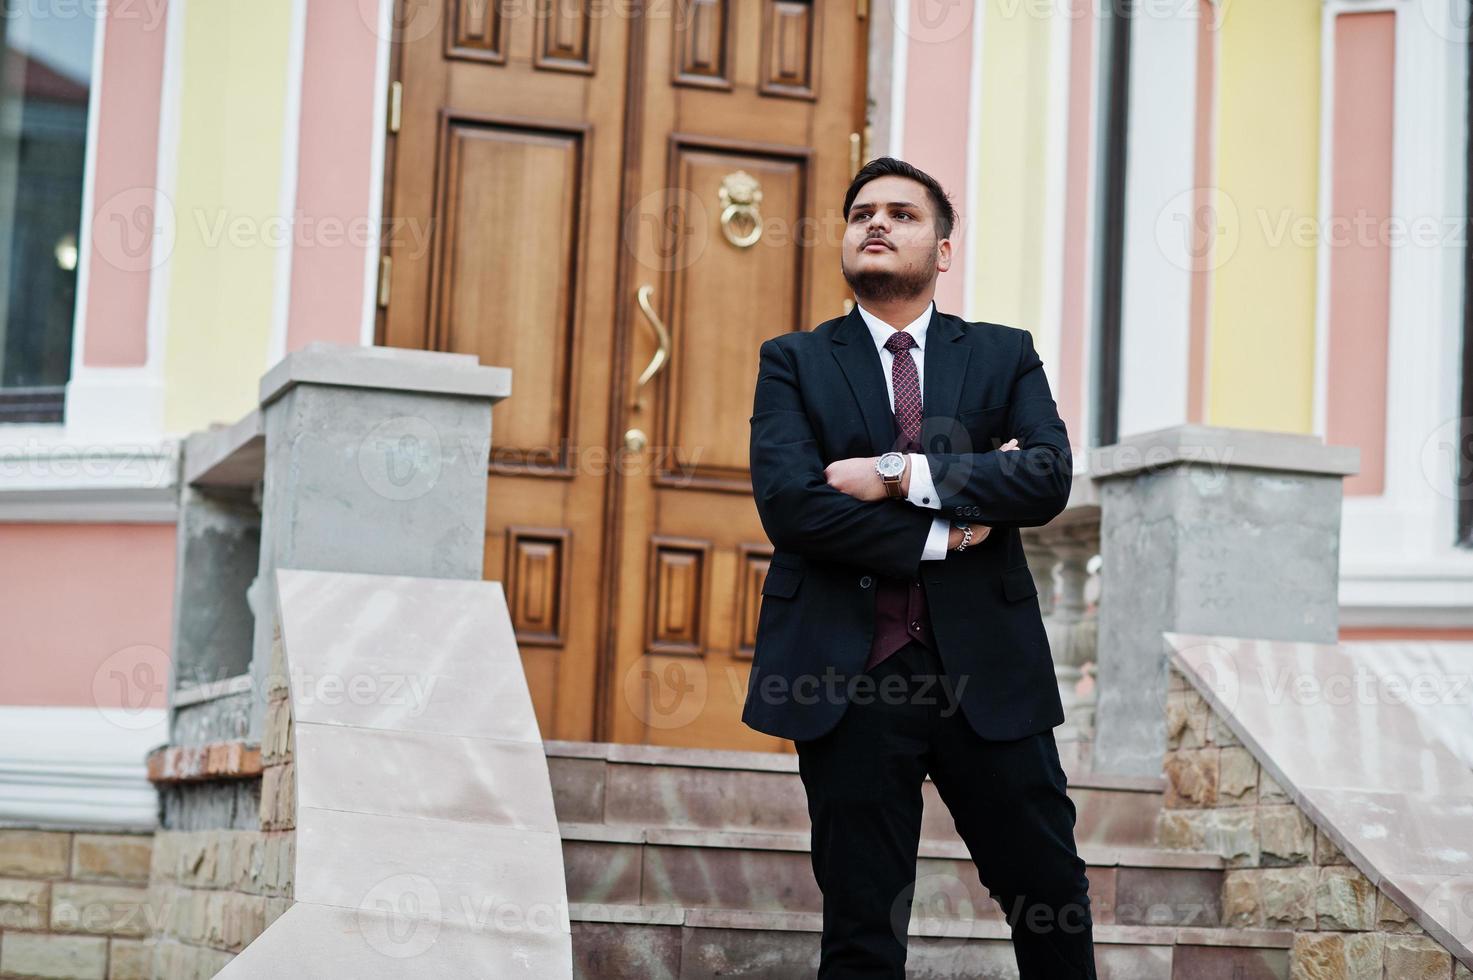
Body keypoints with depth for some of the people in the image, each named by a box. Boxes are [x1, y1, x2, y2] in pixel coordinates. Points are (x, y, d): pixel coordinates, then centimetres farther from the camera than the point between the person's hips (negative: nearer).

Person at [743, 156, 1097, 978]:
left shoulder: (1005, 356, 10)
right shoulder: (794, 362, 6)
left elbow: (1050, 478, -8)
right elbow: (788, 502, -10)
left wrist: (903, 474, -15)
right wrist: (941, 536, -10)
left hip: (987, 668, 1)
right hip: (849, 679, -1)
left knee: (1054, 896, 7)